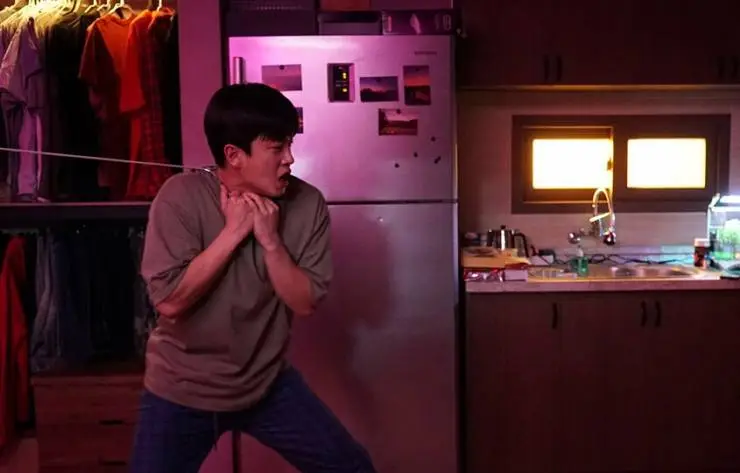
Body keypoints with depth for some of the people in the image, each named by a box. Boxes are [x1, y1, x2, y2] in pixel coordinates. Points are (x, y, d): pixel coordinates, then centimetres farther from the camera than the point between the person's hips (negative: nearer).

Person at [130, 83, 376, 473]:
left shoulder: (307, 204, -10)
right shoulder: (182, 197, -18)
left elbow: (305, 304, -9)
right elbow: (170, 301, -23)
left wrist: (271, 240, -22)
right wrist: (233, 231, -23)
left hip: (267, 383, 3)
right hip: (182, 389, -2)